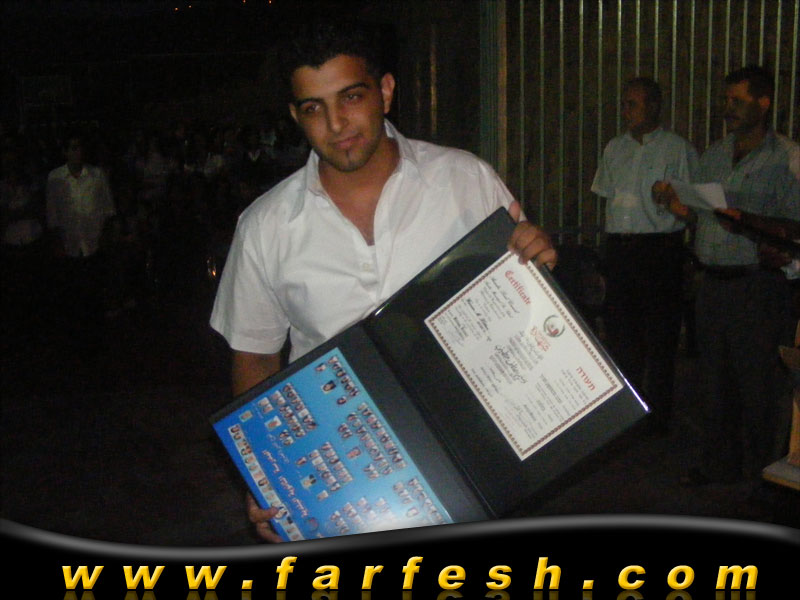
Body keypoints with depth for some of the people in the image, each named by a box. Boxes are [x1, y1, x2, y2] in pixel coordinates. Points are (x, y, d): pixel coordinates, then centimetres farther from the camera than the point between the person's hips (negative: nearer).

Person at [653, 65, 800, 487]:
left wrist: (746, 220, -23)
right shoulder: (714, 155, 13)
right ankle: (718, 463, 25)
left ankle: (760, 471, 14)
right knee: (715, 377, 13)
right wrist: (673, 202, -2)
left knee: (757, 381, 0)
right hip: (713, 282, 6)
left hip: (758, 283, -6)